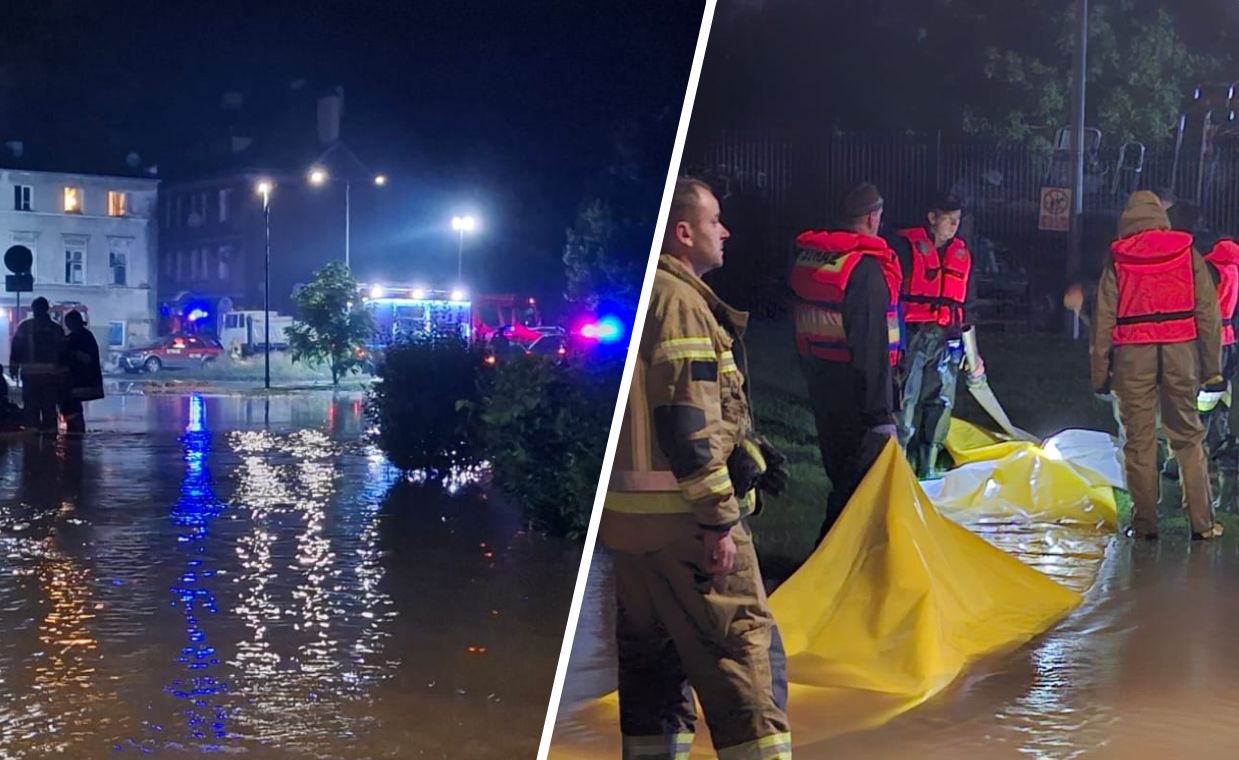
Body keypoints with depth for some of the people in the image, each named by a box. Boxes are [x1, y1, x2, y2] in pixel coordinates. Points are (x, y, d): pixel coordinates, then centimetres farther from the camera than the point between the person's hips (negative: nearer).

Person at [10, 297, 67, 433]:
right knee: (49, 405, 5)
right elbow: (62, 351, 10)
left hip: (30, 372, -2)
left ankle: (32, 429, -6)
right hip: (51, 373, 2)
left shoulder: (25, 326, 3)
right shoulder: (57, 328, 11)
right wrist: (62, 373, 13)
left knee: (31, 404, 0)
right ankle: (50, 429, 2)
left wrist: (14, 366, 1)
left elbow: (17, 347, -2)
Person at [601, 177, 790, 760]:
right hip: (680, 515, -10)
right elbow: (688, 425, -21)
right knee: (744, 649, -3)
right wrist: (719, 519, -18)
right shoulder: (679, 302, -15)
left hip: (624, 511, 10)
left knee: (649, 651, 15)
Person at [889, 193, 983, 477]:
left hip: (948, 341, 5)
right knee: (906, 403, -7)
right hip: (911, 336, -5)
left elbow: (969, 305, 21)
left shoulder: (962, 254, 15)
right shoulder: (906, 246, -4)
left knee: (940, 405, 7)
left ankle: (927, 469, 18)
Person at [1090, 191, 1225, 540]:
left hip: (1133, 354, -1)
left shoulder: (1117, 260, 6)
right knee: (1188, 436, 8)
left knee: (1140, 439, 5)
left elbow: (1103, 319, 2)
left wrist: (1100, 371, 6)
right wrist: (1212, 366, 9)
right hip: (1180, 351, 1)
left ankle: (1144, 522, 6)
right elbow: (1208, 313, 5)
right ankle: (1202, 521, 6)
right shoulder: (1187, 253, 8)